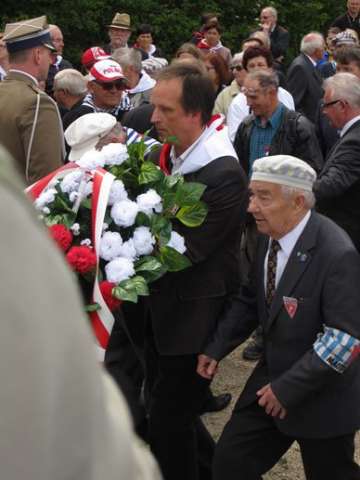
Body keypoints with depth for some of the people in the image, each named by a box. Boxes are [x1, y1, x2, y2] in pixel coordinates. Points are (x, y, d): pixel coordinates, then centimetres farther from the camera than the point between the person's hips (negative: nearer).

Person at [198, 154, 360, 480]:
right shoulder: (268, 236, -3)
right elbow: (250, 300, 11)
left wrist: (289, 387, -24)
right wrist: (216, 348, 1)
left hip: (322, 394, -6)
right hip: (274, 374, 6)